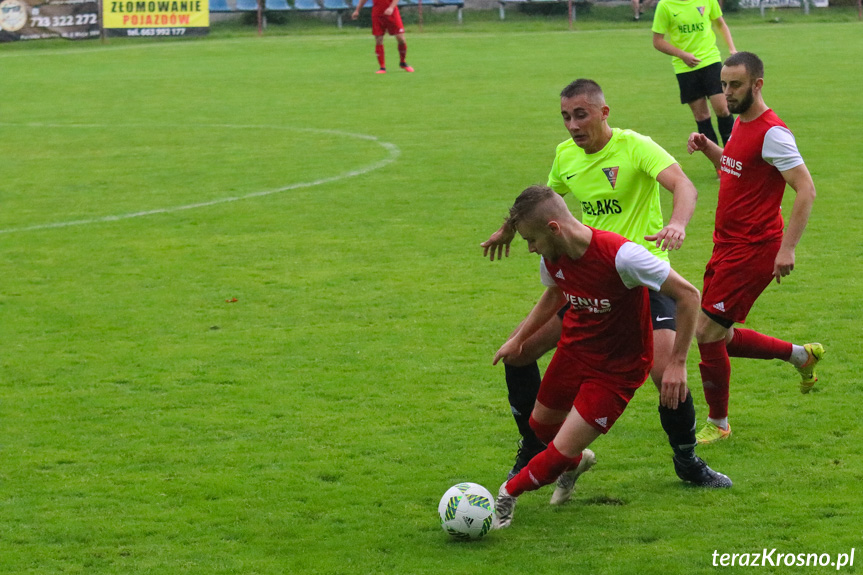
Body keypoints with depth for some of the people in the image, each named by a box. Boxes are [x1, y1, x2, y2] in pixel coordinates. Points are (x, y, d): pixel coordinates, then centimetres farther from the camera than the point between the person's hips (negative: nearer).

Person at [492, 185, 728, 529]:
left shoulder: (621, 256, -34)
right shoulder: (552, 257, -12)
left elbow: (688, 295, -26)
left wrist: (677, 362, -25)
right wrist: (518, 338, 14)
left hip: (617, 368, -6)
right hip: (573, 350, 6)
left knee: (561, 453, -10)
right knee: (541, 425, 22)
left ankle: (510, 492, 16)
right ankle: (577, 462, 54)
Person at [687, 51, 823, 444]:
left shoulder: (771, 133, -17)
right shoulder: (741, 124, 11)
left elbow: (806, 189, -20)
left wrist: (787, 248, -25)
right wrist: (707, 147, 9)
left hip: (752, 250, -9)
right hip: (727, 246, 9)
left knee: (707, 331, -8)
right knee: (722, 338, 12)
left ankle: (717, 424, 9)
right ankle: (802, 356, 31)